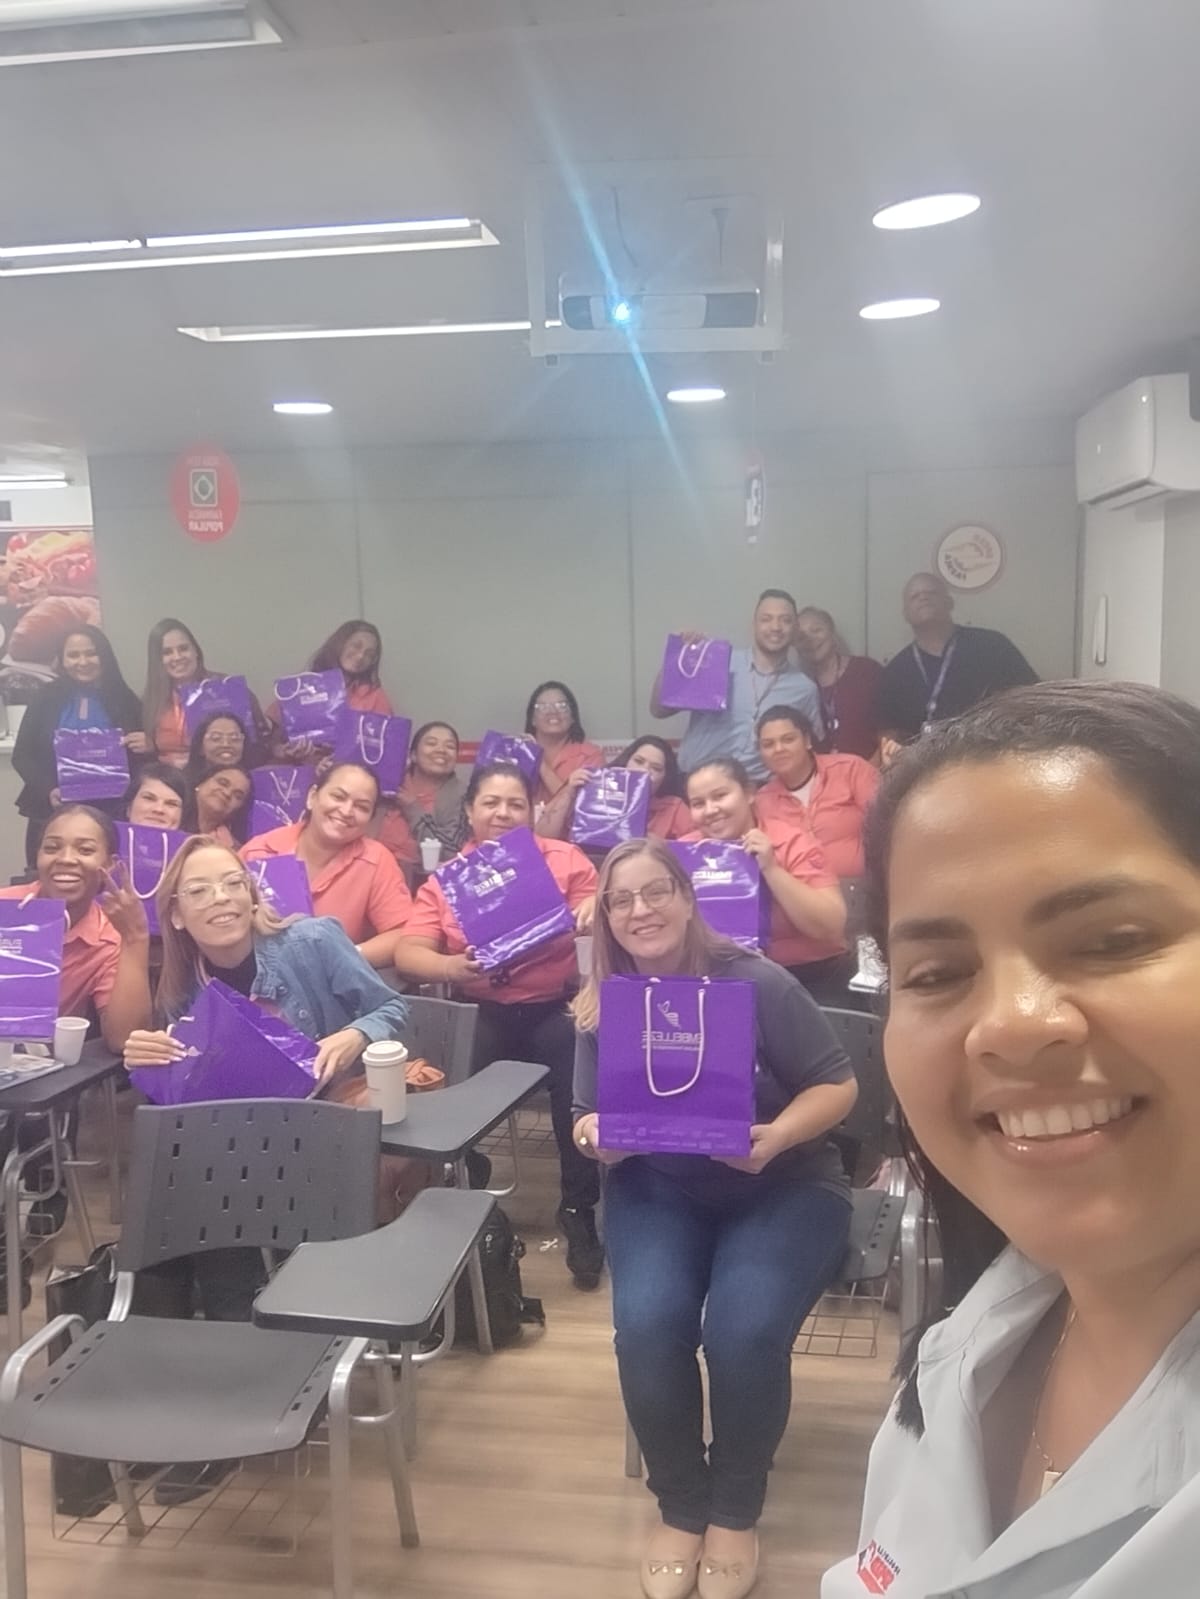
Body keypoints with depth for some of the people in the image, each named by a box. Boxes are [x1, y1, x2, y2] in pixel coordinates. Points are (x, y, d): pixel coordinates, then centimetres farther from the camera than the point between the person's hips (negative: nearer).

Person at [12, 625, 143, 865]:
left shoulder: (123, 700, 6)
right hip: (51, 814, 1)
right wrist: (48, 790, -12)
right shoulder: (45, 699, 6)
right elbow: (22, 756, 4)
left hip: (109, 815, -1)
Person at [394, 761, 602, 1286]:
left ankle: (579, 1211, -10)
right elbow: (407, 953, -3)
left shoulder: (565, 859, 6)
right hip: (479, 1012, 1)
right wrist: (452, 967, -25)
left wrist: (596, 912, -22)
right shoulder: (446, 876, 7)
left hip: (552, 1008, -1)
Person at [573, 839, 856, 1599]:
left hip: (782, 1185, -2)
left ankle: (736, 1511, 3)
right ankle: (680, 1506, 3)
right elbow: (591, 1118, 6)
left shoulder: (757, 983, -15)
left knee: (744, 1330, -28)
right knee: (646, 1324, -25)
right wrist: (597, 1133, -19)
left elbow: (837, 1084, -9)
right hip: (658, 1187, 3)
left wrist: (774, 1137, -27)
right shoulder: (601, 1007, -2)